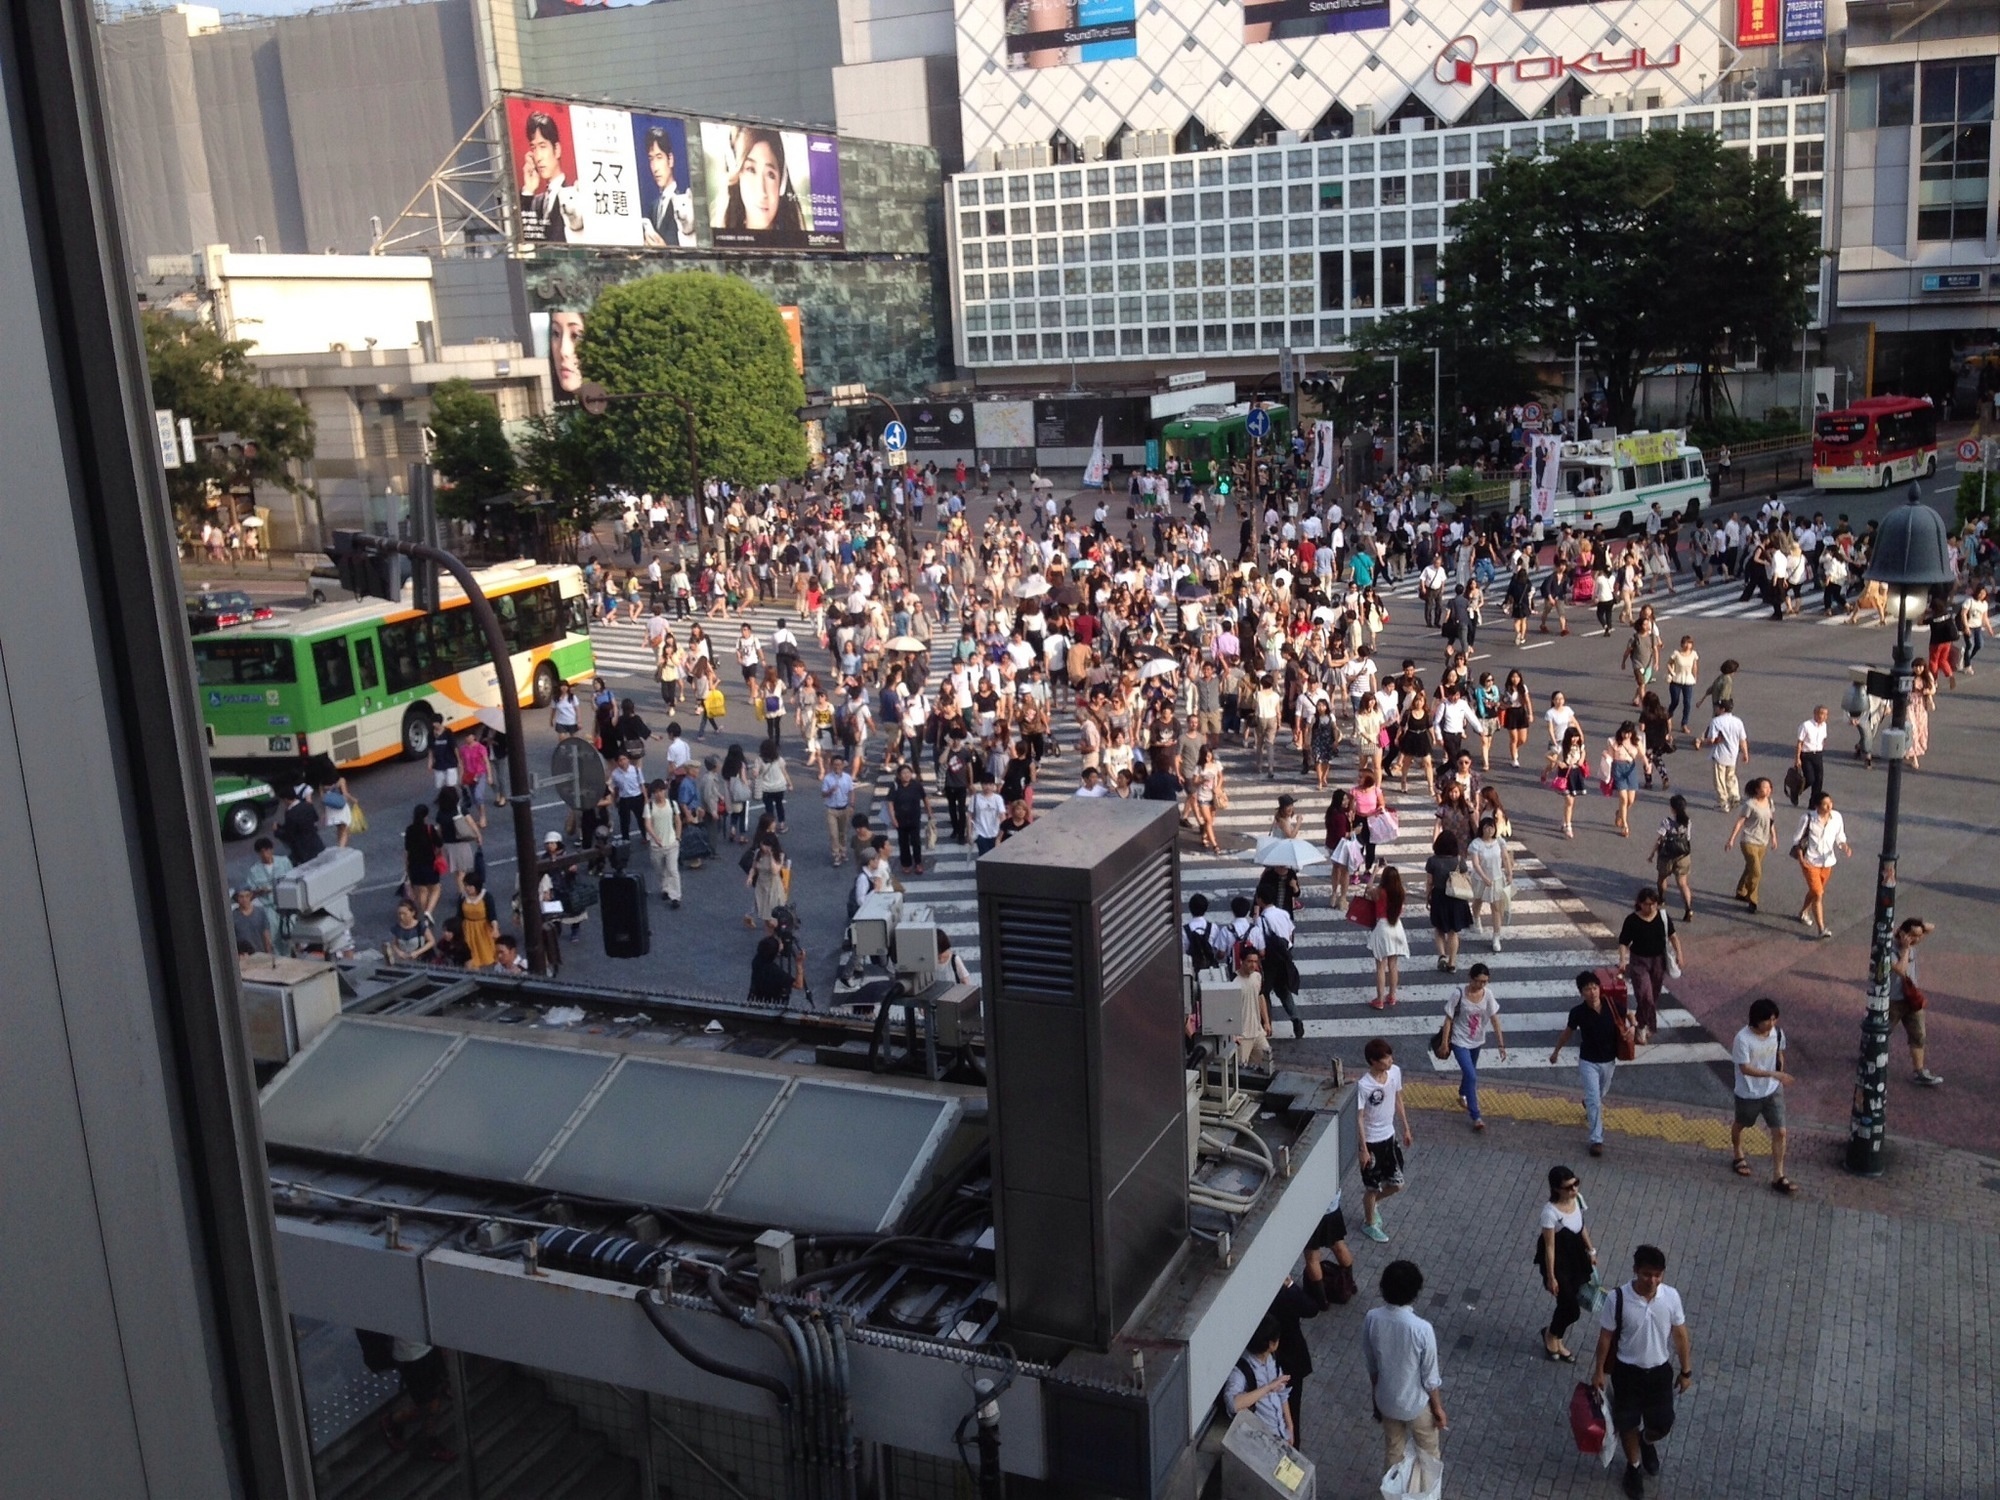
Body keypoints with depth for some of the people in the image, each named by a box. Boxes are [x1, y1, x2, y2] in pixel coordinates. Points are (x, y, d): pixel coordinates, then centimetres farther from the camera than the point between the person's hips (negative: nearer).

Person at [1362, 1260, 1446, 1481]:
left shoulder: (1371, 1319, -20)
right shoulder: (1422, 1329, -33)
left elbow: (1371, 1365, -3)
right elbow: (1430, 1377, -18)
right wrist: (1438, 1408, -1)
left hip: (1386, 1400, 3)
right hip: (1416, 1403, -3)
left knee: (1393, 1450, 27)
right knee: (1429, 1452, 26)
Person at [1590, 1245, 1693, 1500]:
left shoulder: (1671, 1297, -17)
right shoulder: (1617, 1298, -24)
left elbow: (1681, 1335, -2)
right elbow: (1606, 1336, -10)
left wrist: (1686, 1371, 5)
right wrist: (1598, 1371, -3)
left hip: (1660, 1371, 2)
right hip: (1627, 1371, -2)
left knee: (1662, 1425, 14)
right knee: (1628, 1423, 16)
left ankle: (1647, 1442, 51)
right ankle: (1634, 1466, 45)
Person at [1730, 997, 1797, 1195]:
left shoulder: (1778, 1032, -10)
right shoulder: (1743, 1039, -28)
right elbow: (1745, 1068, -26)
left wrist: (1779, 1078, 11)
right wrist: (1773, 1074, -35)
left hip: (1773, 1091, 3)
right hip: (1748, 1094, -3)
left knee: (1779, 1132, -1)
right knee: (1741, 1126, 22)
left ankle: (1778, 1178, 8)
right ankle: (1738, 1156, 50)